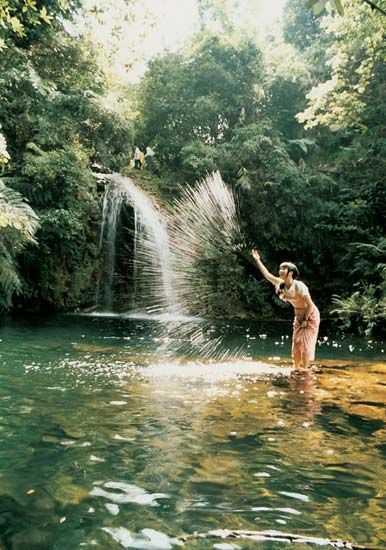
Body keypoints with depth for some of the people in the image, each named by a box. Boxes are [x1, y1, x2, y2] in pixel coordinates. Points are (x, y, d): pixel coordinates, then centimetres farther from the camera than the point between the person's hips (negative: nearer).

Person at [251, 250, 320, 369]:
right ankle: (296, 369, 16)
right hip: (299, 316, 7)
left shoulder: (299, 286, -27)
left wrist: (305, 320, -16)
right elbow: (267, 275, -5)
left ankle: (304, 370, 6)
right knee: (296, 344, 7)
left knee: (305, 344, -4)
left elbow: (310, 304, -24)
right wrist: (257, 261, -7)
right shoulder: (281, 284, -7)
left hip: (310, 315, -7)